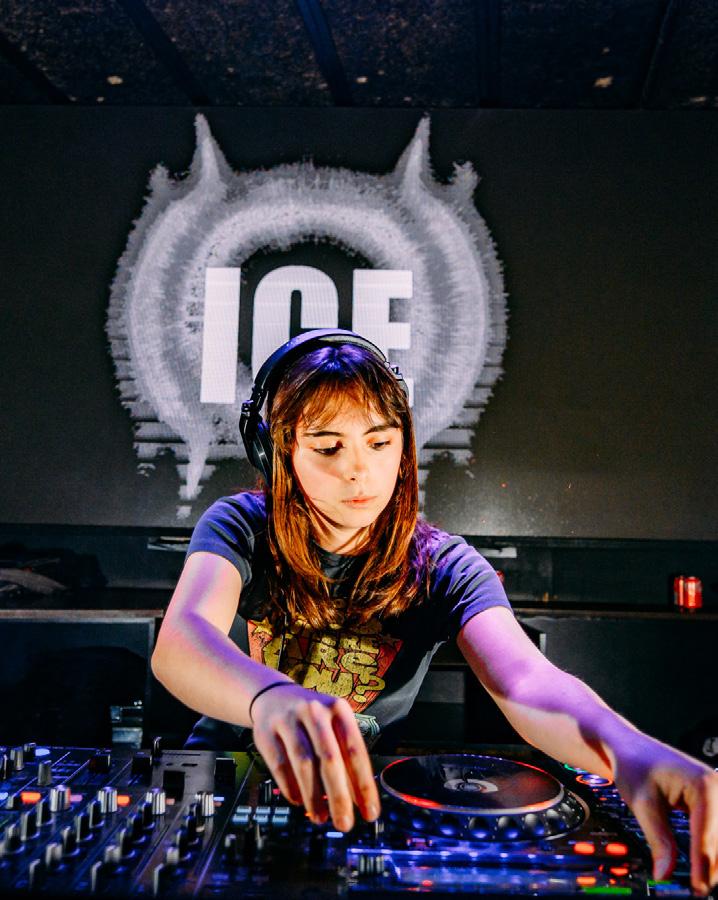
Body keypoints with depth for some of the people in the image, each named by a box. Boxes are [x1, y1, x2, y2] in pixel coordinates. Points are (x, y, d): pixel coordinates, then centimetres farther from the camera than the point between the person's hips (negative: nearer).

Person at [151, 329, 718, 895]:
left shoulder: (443, 567, -9)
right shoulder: (240, 527, -11)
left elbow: (525, 682, -26)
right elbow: (179, 640, -30)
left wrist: (629, 749, -49)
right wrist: (269, 696, -53)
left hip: (363, 800, 0)